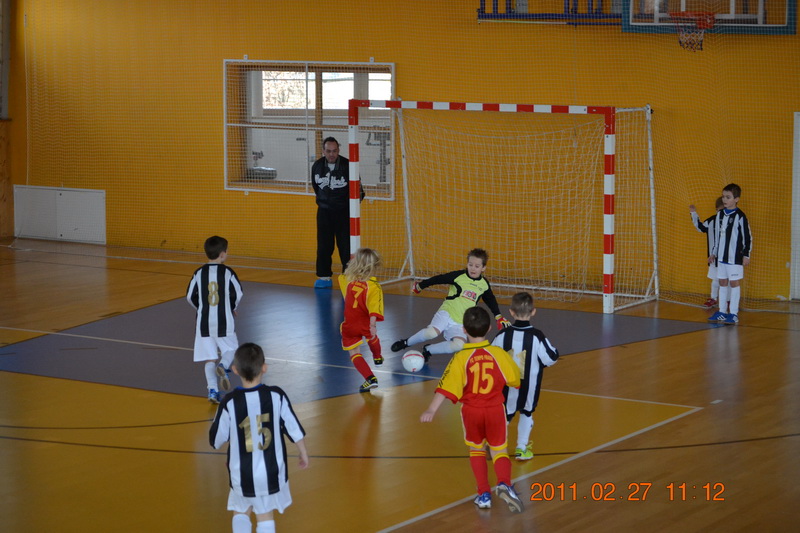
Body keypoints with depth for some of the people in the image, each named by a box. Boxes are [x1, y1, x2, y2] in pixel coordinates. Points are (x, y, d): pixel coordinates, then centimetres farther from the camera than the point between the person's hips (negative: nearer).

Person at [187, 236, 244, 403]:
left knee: (209, 357, 6)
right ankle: (223, 366, -13)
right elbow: (238, 294, -2)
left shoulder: (199, 273, 0)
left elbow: (190, 297, 3)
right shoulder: (228, 272, -6)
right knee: (230, 349, 17)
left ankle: (212, 389, -3)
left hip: (204, 322, 2)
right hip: (224, 321, -2)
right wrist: (232, 308, 19)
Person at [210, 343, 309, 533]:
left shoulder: (229, 403, -15)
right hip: (272, 472, 1)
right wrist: (303, 454, 14)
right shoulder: (276, 396, -12)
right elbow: (294, 430, -4)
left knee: (241, 512, 21)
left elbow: (216, 441, -6)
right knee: (265, 517, 16)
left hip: (242, 474, -1)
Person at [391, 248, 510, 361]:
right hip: (446, 313, -3)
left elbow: (491, 301, 24)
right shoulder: (459, 276, -5)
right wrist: (420, 286, 5)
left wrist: (499, 317, 20)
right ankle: (406, 342, -3)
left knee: (459, 345, -26)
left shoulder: (484, 285, 8)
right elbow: (438, 279, 1)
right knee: (432, 333, -33)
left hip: (460, 323, 4)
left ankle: (428, 350, -3)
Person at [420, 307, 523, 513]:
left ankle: (484, 494, 13)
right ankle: (504, 484, -19)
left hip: (471, 411, 0)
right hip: (495, 410, 1)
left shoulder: (461, 358, -12)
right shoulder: (499, 354, -7)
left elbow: (446, 386, -20)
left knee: (476, 450, 20)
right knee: (499, 451, 9)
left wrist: (431, 410, -24)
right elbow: (515, 379, 7)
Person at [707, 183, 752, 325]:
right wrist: (714, 253, 20)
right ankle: (722, 312, 17)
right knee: (722, 283, 10)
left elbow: (748, 237, -8)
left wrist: (746, 255, -9)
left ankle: (733, 314, 2)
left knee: (734, 283, -2)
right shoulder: (719, 214, 9)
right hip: (721, 256, 6)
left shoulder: (740, 216, -11)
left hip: (735, 257, -6)